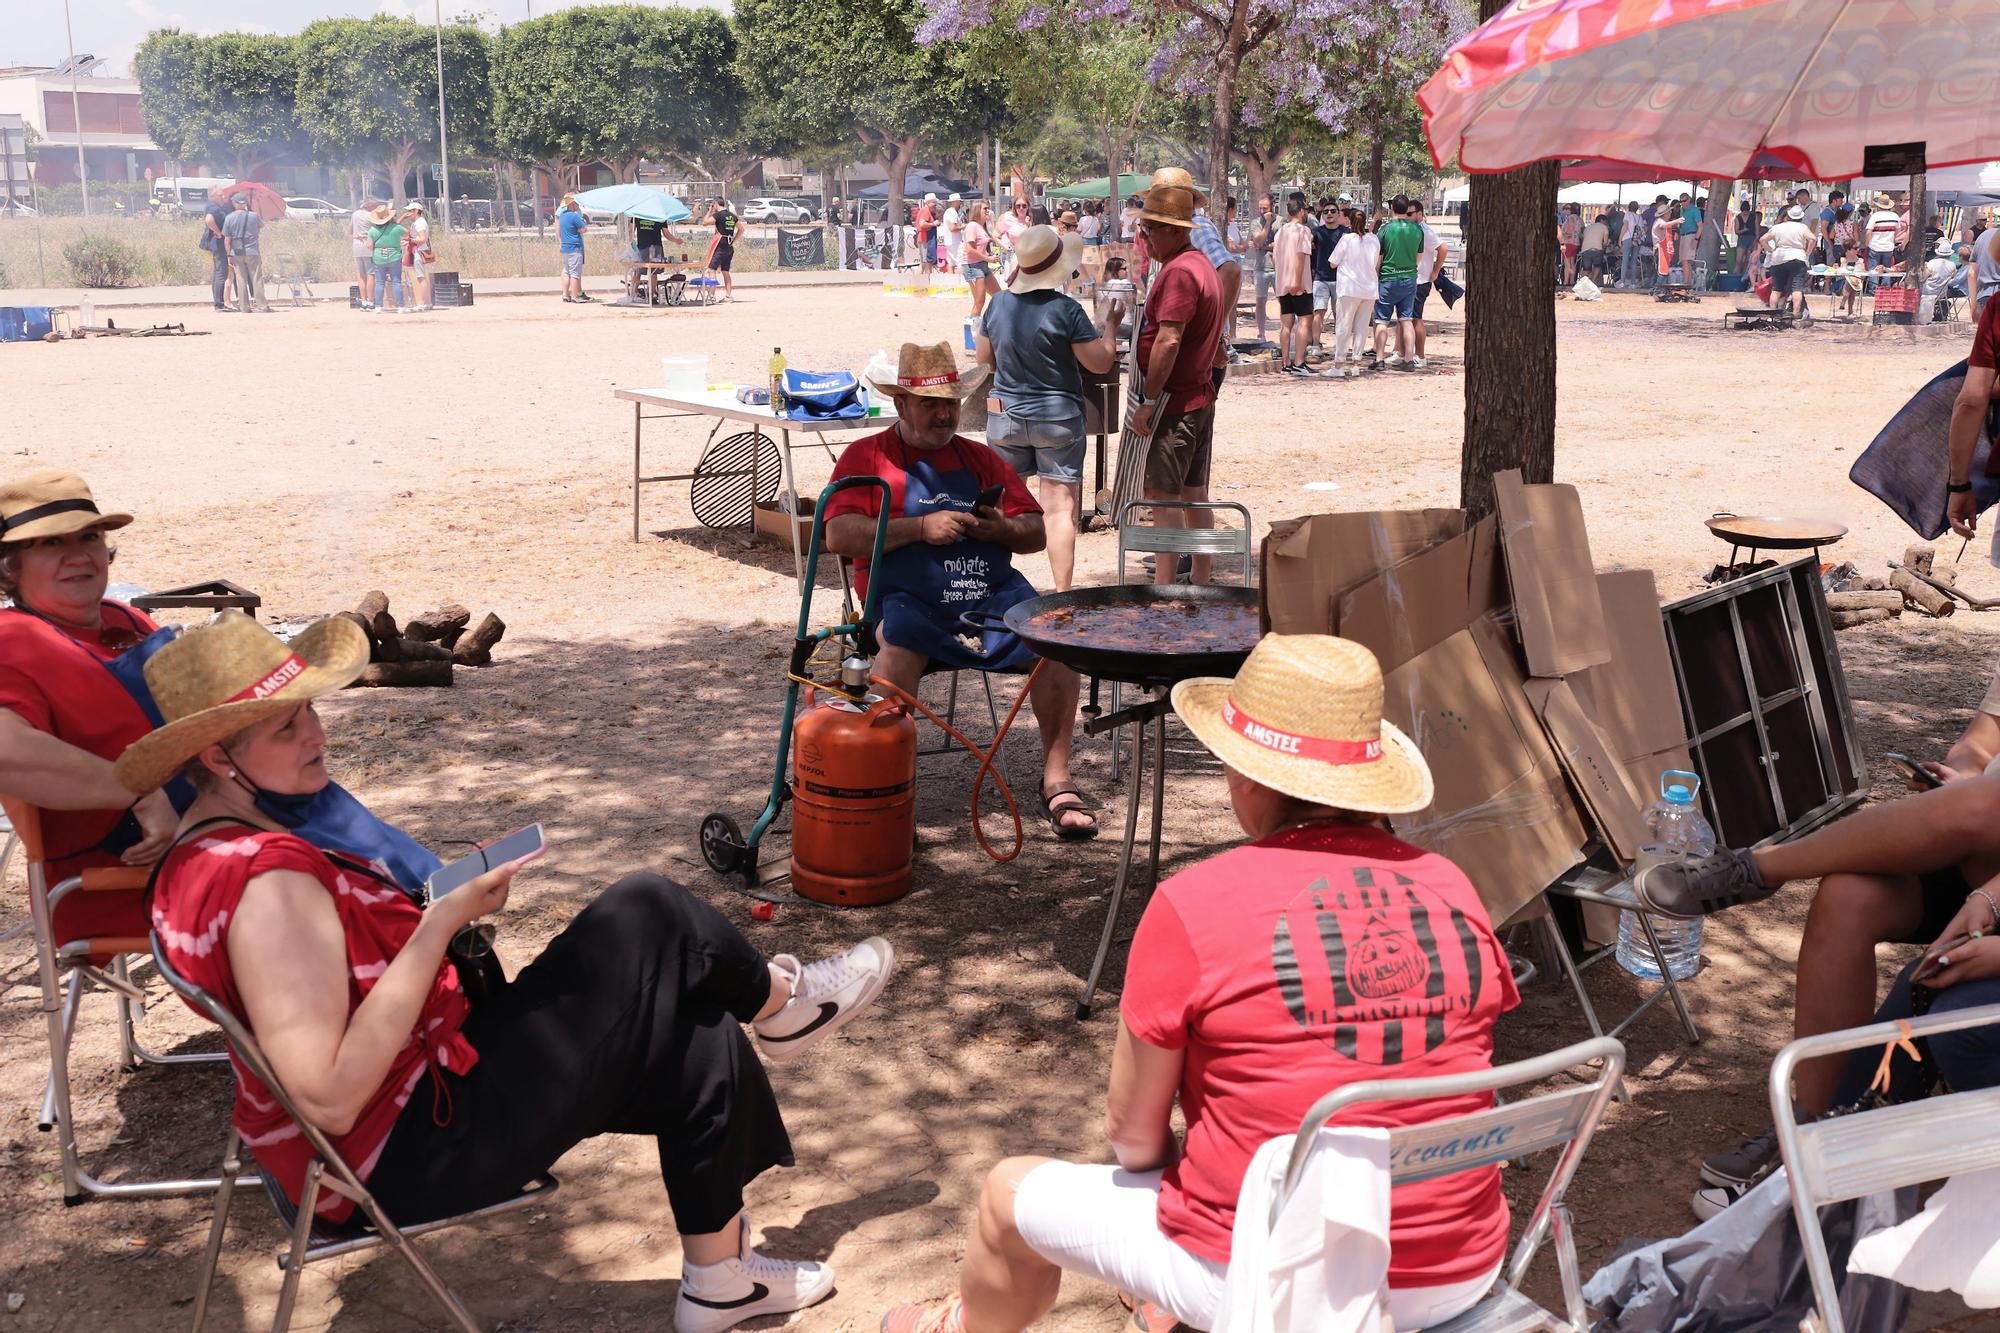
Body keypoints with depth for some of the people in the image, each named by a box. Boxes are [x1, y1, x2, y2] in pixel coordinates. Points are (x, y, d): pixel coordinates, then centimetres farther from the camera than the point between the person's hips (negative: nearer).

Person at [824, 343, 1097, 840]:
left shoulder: (981, 458, 24)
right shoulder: (866, 457, 11)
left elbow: (1036, 535, 19)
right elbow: (839, 535, -5)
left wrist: (1003, 529, -5)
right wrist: (919, 527, -14)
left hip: (993, 593, 3)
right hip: (909, 598, -3)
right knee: (897, 648, -37)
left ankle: (1057, 781, -15)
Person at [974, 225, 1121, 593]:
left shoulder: (998, 304, -2)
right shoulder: (1065, 310, -15)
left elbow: (984, 359, 10)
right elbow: (1101, 363, -9)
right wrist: (1112, 323, 5)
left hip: (1005, 416, 4)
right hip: (1058, 417, -4)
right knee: (1060, 508, 0)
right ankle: (1062, 592, 0)